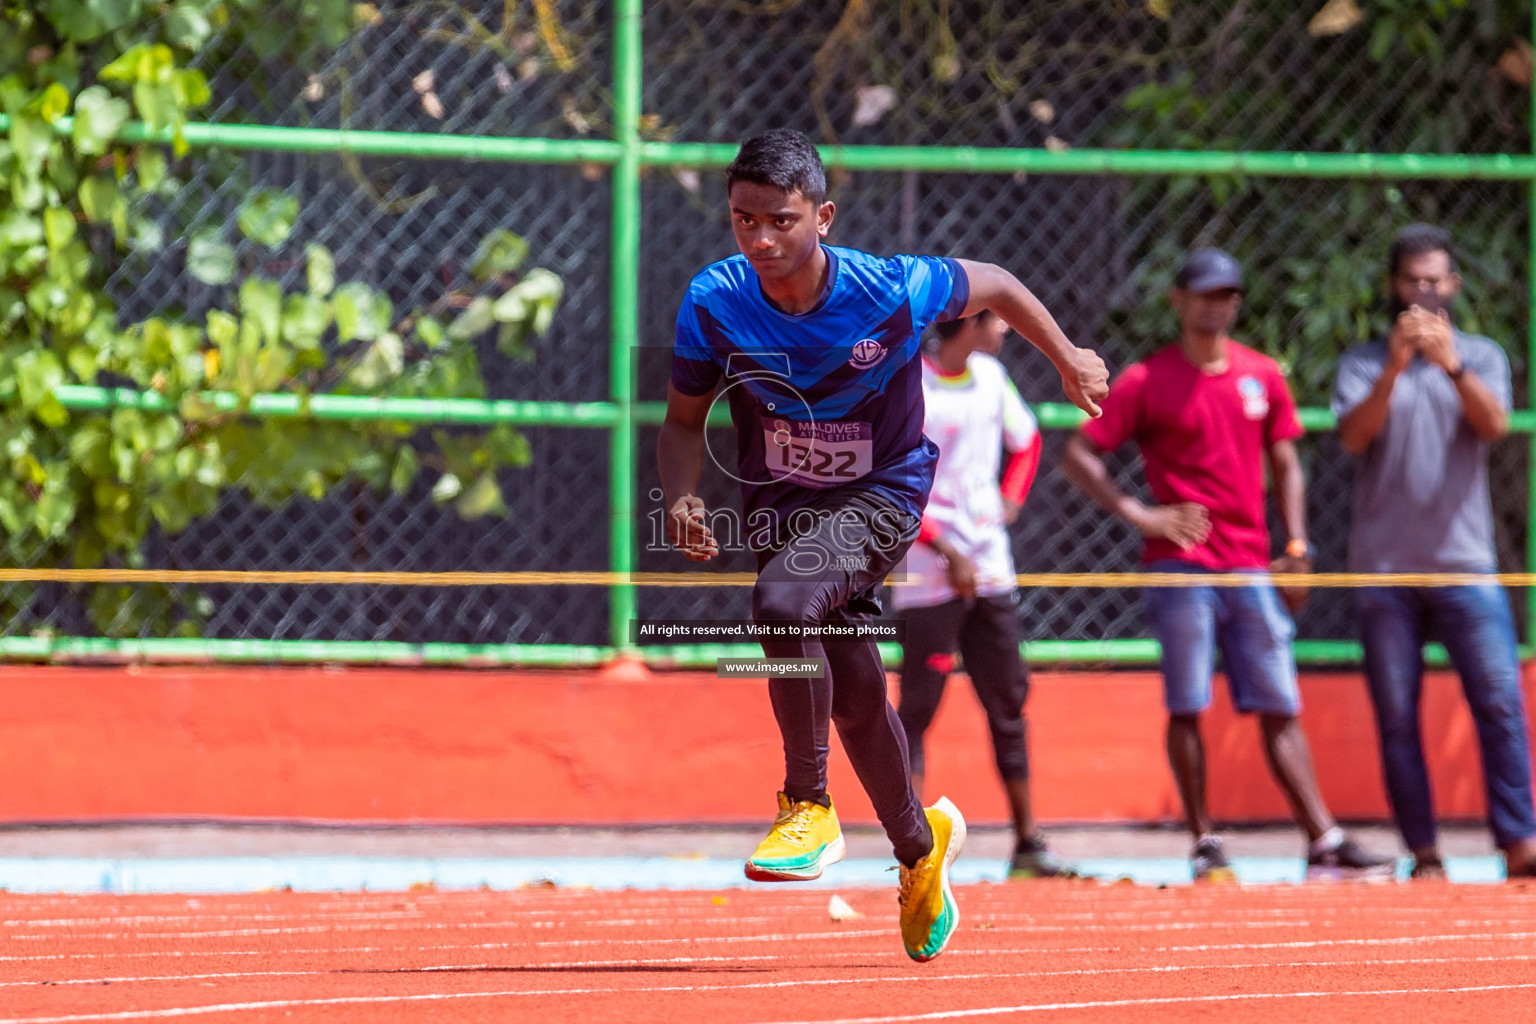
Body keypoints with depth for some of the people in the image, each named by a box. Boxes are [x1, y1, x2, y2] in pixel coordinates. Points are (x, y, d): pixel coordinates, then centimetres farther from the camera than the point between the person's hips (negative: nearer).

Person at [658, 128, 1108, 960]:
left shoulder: (892, 291, -23)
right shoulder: (714, 303, -16)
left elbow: (992, 284, -2)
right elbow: (683, 420, -1)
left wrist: (1069, 360, 12)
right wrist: (682, 496, -21)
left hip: (880, 495, -4)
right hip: (780, 504, 4)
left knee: (783, 600, -33)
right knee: (855, 693, 11)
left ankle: (810, 808, -18)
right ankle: (919, 844, 39)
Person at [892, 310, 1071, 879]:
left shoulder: (990, 377, 9)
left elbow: (1026, 442, 26)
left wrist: (1010, 503, 10)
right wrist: (947, 551, -18)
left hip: (990, 570, 7)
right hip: (928, 574, -7)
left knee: (1007, 701, 7)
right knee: (917, 707, -5)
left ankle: (1028, 844, 12)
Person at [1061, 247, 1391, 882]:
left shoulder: (1263, 377, 11)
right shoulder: (1146, 382, 0)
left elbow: (1285, 467, 17)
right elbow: (1078, 455, -1)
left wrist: (1297, 548, 6)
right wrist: (1136, 513, -12)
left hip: (1251, 568, 4)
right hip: (1181, 568, -4)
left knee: (1279, 710, 2)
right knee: (1186, 707, -3)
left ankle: (1325, 845, -2)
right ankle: (1204, 846, 2)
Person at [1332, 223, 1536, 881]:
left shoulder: (1481, 357, 11)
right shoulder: (1363, 364, 10)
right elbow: (1354, 436, -6)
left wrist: (1451, 364, -23)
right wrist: (1394, 366, -19)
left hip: (1464, 564, 0)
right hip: (1384, 571, 0)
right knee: (1397, 715, -1)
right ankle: (1423, 853, 3)